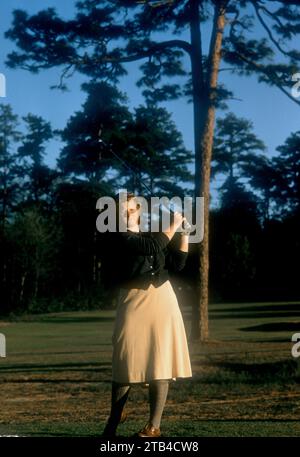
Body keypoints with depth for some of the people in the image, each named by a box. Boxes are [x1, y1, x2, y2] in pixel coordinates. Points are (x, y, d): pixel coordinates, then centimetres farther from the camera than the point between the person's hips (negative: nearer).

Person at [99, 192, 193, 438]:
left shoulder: (152, 233, 15)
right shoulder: (117, 237, -4)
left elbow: (177, 264, 10)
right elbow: (152, 247, -18)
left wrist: (184, 235, 3)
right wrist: (174, 225, -6)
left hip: (163, 301, 5)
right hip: (134, 303, -5)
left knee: (161, 361, -2)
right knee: (127, 362, -1)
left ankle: (154, 424, -1)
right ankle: (115, 417, 19)